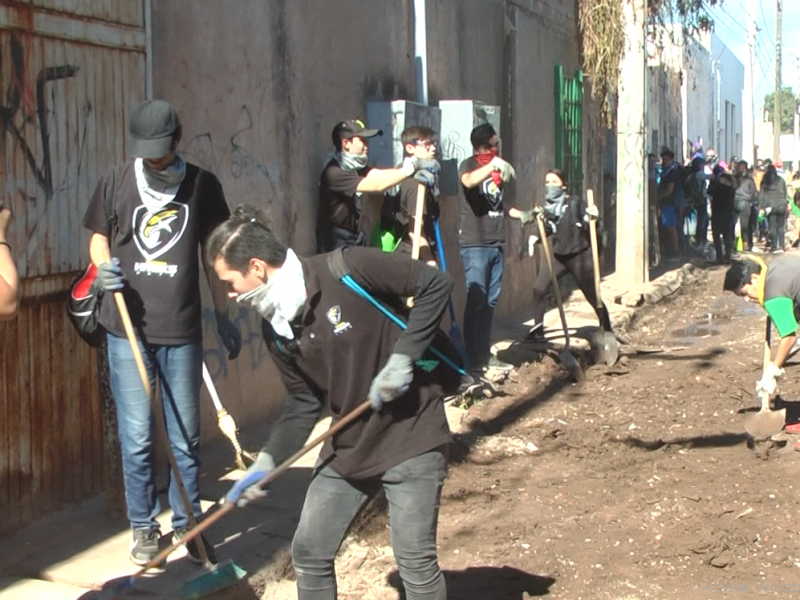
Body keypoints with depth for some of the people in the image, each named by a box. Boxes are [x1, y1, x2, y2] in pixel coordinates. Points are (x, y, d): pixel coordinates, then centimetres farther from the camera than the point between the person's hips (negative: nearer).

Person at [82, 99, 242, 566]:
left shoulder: (203, 186, 2)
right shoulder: (116, 181, 1)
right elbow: (98, 237, 13)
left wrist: (224, 317, 12)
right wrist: (105, 269, -10)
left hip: (182, 331, 0)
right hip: (128, 329, 0)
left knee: (186, 437, 7)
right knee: (137, 436, 2)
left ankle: (187, 523, 24)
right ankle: (144, 525, 20)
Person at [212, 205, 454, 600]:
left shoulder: (346, 271, -21)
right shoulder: (277, 330, 1)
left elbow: (436, 285, -17)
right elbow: (303, 404, 8)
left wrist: (403, 357, -22)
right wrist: (267, 461, -2)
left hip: (410, 434, -7)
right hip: (348, 446, 7)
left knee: (415, 560, -7)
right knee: (308, 552, 10)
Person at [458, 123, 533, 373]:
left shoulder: (499, 169, 17)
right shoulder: (469, 165, -5)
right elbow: (468, 181, -30)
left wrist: (522, 214, 15)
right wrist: (493, 165, -43)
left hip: (496, 243, 7)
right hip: (475, 243, -7)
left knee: (490, 301, 10)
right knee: (476, 299, -8)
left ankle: (485, 354, 16)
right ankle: (472, 357, -4)